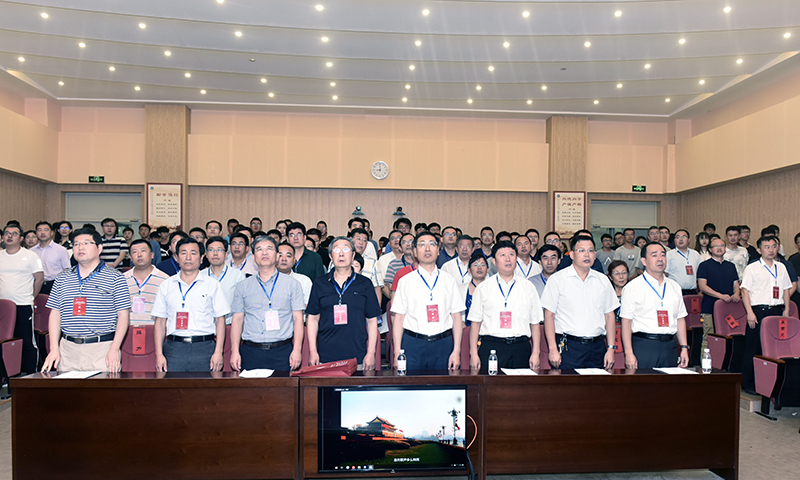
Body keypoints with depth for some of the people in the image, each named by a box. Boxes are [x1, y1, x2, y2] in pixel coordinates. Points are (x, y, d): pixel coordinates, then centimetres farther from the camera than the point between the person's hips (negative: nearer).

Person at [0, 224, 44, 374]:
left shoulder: (30, 256, 0)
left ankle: (29, 376, 7)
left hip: (23, 305, -4)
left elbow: (39, 278, 1)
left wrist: (30, 297, 2)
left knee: (27, 342, -1)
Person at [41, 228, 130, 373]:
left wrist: (114, 349, -11)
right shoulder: (62, 279, 13)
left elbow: (123, 315, -4)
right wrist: (54, 349, 2)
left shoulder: (115, 278, 0)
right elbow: (55, 314, 12)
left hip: (102, 349, -3)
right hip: (68, 349, 4)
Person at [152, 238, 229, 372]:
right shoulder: (166, 285, 12)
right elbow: (160, 321, 12)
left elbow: (220, 320, 4)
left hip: (204, 347, -1)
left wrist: (218, 352, -5)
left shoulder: (212, 284, 7)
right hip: (174, 348, 2)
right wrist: (159, 354, 3)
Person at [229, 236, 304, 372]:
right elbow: (238, 320, 10)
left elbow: (298, 319, 3)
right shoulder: (243, 286, 11)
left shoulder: (292, 284, 6)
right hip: (250, 352, 2)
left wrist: (297, 350, -7)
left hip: (282, 352, -1)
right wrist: (235, 351, 0)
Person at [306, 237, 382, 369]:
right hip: (326, 357, 1)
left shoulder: (365, 284, 5)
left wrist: (371, 353, -2)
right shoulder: (320, 284, 7)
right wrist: (312, 351, 1)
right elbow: (313, 318, 9)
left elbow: (372, 320, 5)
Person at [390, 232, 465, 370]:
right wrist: (397, 353, -4)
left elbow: (456, 316, 6)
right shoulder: (405, 281, 5)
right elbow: (399, 318, 2)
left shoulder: (449, 281, 9)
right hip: (413, 344, -1)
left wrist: (457, 351, -1)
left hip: (443, 344, 1)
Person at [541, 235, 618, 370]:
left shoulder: (603, 280, 11)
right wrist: (553, 349, -10)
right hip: (567, 348, -3)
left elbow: (609, 315, 14)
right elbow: (549, 315, -4)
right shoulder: (557, 279, -2)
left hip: (597, 347, 4)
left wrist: (611, 348, 7)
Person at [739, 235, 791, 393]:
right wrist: (750, 313, -13)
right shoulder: (752, 268, -1)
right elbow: (745, 291, -5)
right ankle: (748, 383, 6)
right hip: (759, 311, -4)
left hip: (777, 311, 4)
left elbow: (786, 289, 18)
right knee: (753, 347, -2)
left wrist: (786, 309, 8)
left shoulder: (781, 267, 14)